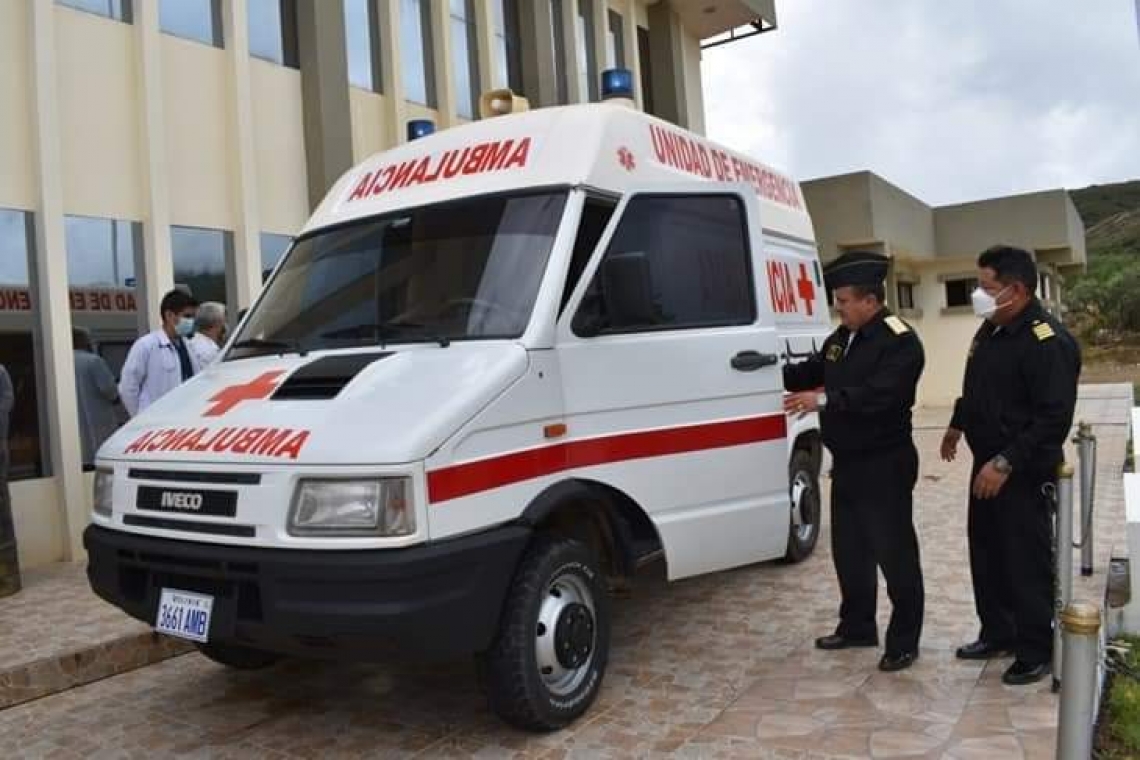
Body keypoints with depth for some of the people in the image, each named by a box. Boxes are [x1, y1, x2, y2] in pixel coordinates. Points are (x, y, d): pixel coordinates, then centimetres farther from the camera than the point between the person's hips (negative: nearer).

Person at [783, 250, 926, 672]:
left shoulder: (900, 342, -17)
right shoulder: (841, 337, 10)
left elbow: (879, 395, -30)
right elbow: (813, 371, 15)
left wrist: (825, 400, -36)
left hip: (884, 466, -9)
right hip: (847, 463, 9)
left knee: (894, 553, 2)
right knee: (848, 549, 17)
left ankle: (904, 641, 16)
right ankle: (857, 626, 33)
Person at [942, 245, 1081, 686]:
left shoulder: (1049, 342, -21)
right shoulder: (991, 330, 9)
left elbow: (1054, 418, -25)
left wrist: (1006, 463, -27)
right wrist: (958, 426, 29)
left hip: (1023, 474, -9)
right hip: (987, 465, 9)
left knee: (1026, 561, 1)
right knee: (986, 552, 17)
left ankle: (1037, 651, 17)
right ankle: (998, 634, 32)